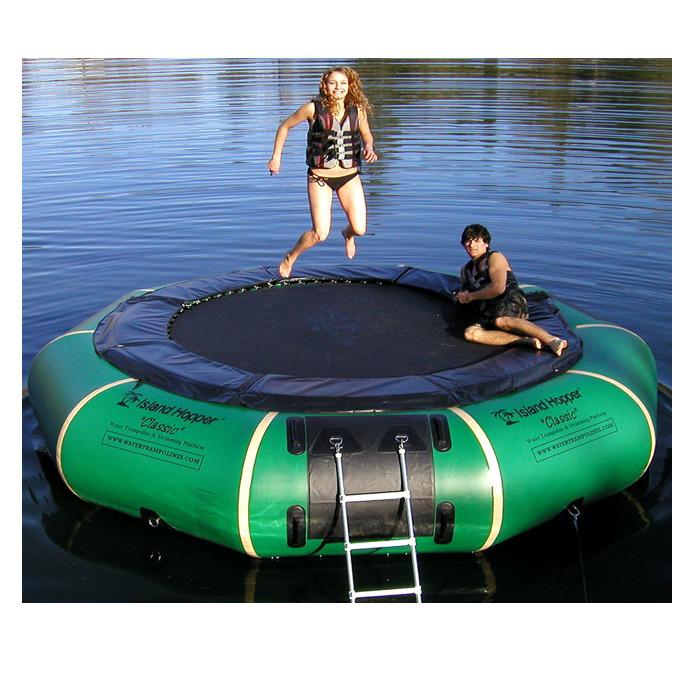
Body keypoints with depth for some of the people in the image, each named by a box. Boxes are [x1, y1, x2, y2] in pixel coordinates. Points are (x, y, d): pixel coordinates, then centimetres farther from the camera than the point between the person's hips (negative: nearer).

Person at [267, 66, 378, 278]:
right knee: (320, 233, -11)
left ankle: (347, 234, 35)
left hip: (349, 176, 3)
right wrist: (276, 157, 0)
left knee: (359, 229, -6)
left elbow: (366, 134, 13)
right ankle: (290, 257, 20)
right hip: (319, 177, -3)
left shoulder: (357, 109, -4)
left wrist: (369, 147, -10)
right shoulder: (313, 108, -11)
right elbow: (285, 126, 3)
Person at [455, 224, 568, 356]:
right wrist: (461, 297, 18)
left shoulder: (495, 257, 6)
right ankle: (528, 340, -37)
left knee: (501, 321, -42)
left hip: (511, 299, -6)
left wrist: (470, 296, -2)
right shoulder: (466, 270, 26)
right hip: (489, 313, 6)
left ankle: (551, 340, -48)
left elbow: (498, 288, -10)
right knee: (470, 333, -28)